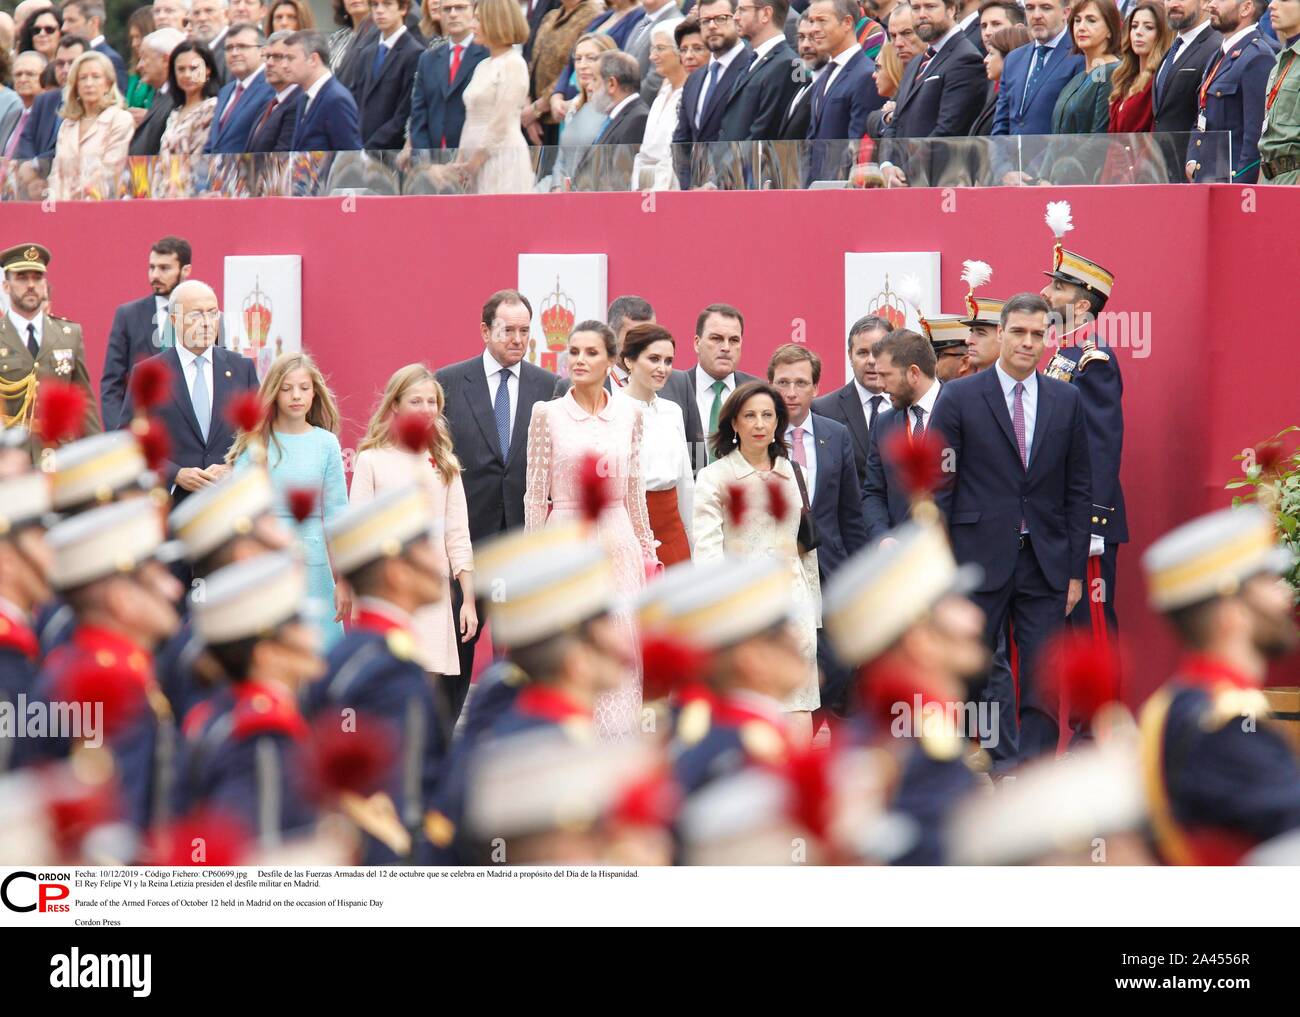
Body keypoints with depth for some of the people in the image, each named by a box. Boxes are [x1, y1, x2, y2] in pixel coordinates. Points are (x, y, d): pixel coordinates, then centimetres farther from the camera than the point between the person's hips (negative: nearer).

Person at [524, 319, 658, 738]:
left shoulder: (630, 414, 6)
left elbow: (635, 490, 12)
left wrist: (647, 552, 12)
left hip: (618, 543, 2)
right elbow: (535, 493, 0)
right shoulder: (547, 414, -1)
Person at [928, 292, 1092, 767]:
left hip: (1045, 564, 2)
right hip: (980, 560, -2)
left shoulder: (1066, 401, 8)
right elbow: (937, 489, -1)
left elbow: (1079, 490, 10)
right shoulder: (960, 398, 0)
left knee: (1042, 684, 1)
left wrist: (1076, 569, 4)